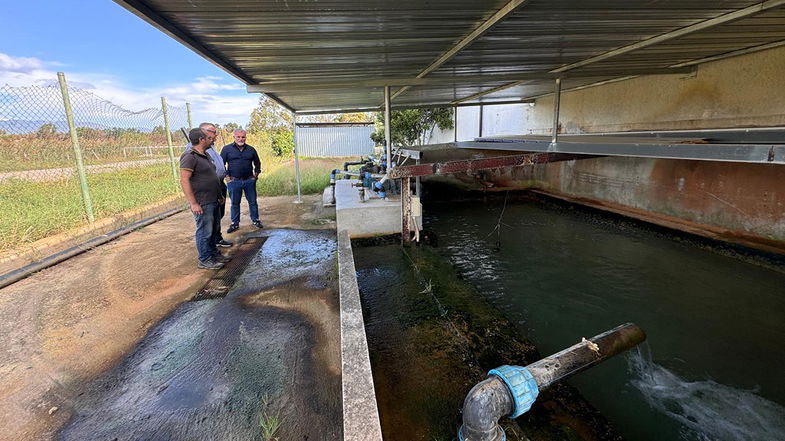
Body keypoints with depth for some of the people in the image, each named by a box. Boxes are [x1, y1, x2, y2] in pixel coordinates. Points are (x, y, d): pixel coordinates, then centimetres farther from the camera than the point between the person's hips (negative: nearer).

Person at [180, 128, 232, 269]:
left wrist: (219, 195, 24)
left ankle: (214, 254, 32)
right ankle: (204, 260, 11)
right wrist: (193, 203, -23)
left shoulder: (205, 155, 14)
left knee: (213, 230, 19)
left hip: (213, 201, 10)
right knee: (204, 232, -1)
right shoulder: (189, 157, -15)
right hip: (202, 204, -9)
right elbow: (184, 180, -20)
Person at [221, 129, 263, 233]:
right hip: (234, 181, -2)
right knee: (235, 203, 8)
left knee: (253, 202, 8)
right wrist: (227, 177, -6)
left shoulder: (251, 149, 7)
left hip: (249, 181, 2)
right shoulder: (226, 149, 0)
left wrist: (256, 174, 9)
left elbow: (257, 162, 19)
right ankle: (235, 223, 18)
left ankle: (255, 220, 21)